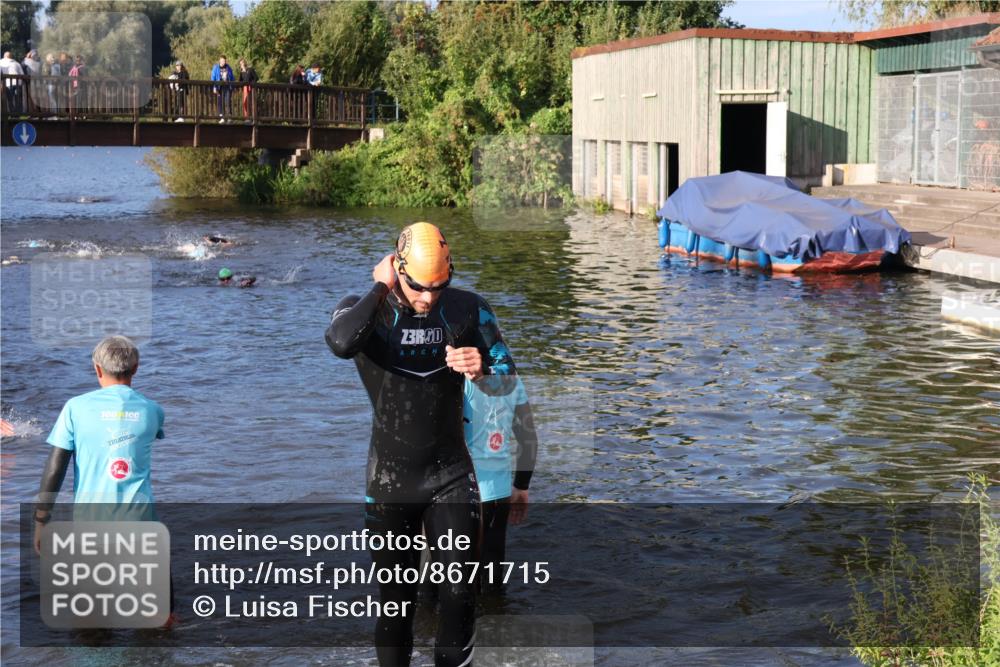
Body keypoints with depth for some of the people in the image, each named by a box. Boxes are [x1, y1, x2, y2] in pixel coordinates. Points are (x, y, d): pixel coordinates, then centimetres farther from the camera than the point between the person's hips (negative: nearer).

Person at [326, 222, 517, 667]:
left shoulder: (467, 309, -4)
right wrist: (381, 288, -22)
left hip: (451, 475, 1)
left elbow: (508, 374, 2)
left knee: (458, 592, -3)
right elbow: (341, 343, -33)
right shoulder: (366, 310, -9)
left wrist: (482, 369, -21)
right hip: (390, 479, -1)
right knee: (396, 598, 7)